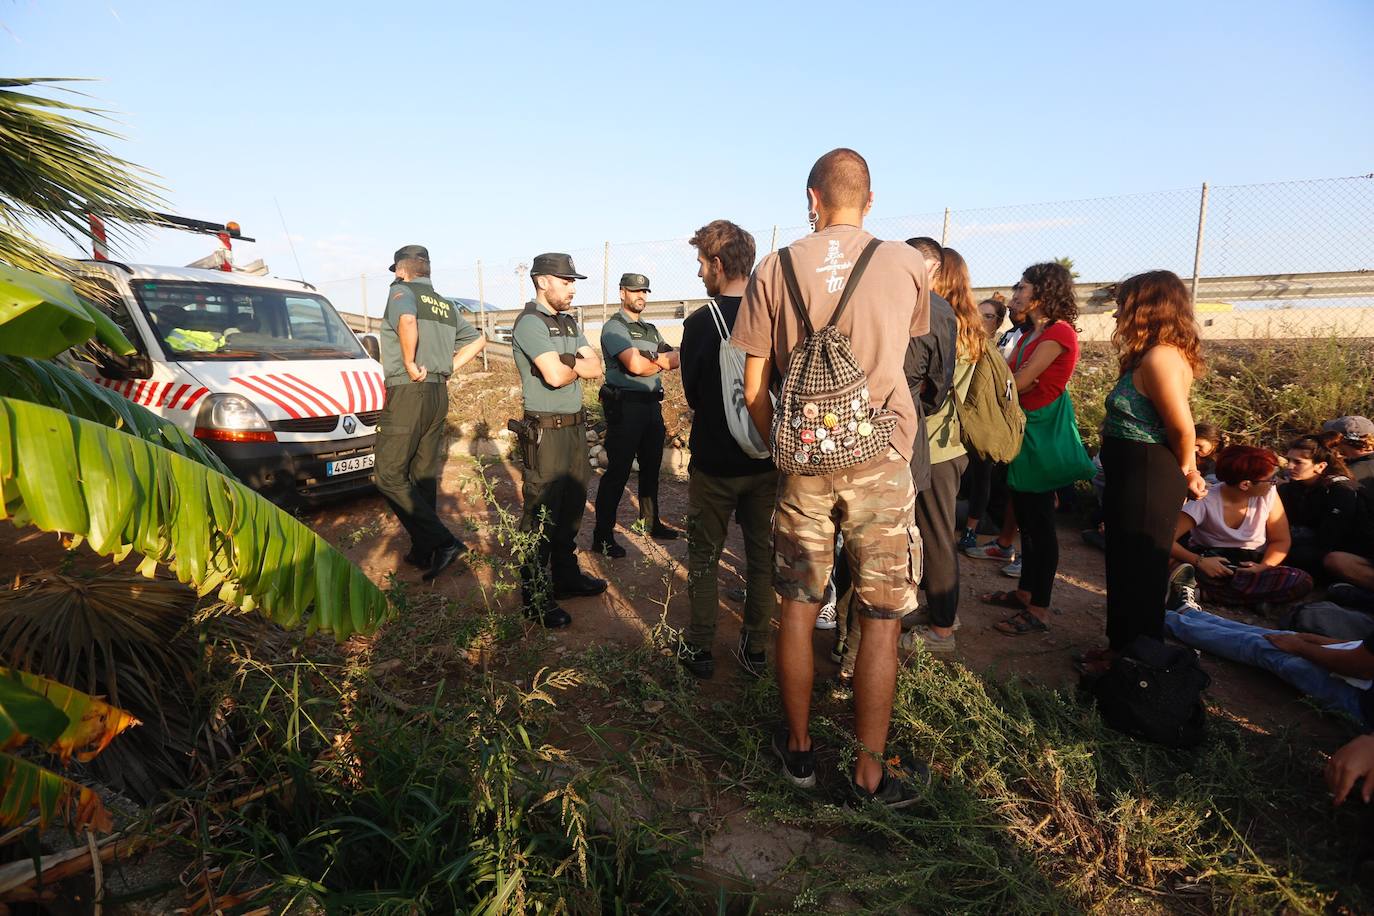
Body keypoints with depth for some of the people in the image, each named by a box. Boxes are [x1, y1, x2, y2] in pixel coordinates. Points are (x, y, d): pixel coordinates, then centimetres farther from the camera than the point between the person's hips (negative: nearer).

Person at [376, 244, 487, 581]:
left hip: (408, 392, -8)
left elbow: (407, 321, -29)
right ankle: (423, 552, 20)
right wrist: (449, 367, 14)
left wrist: (410, 364, -19)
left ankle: (443, 542, -12)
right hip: (439, 394, 8)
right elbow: (477, 339, 21)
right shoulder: (445, 305, 16)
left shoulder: (402, 291, -6)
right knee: (425, 475, 14)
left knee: (389, 477, -3)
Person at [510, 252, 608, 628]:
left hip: (575, 425, 9)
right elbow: (555, 376, -24)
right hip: (546, 431, -9)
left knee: (571, 505, 16)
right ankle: (534, 597, 5)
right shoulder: (530, 323, -12)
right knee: (540, 513, -4)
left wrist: (564, 363, -12)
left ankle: (566, 576, 31)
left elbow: (595, 366, 6)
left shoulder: (568, 323, 15)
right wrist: (576, 366, -2)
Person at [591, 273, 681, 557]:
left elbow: (676, 357, 6)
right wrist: (662, 363, -1)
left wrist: (654, 361, -14)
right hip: (625, 405, -8)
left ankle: (651, 523, 31)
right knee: (618, 472, -5)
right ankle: (602, 536, 3)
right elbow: (635, 366, -20)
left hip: (652, 405, 8)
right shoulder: (614, 327, -6)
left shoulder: (651, 329, 19)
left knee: (651, 467, 17)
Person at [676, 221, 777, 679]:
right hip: (766, 460, 4)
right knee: (762, 555, 15)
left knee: (704, 558, 12)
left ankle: (699, 649, 22)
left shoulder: (699, 323, -15)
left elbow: (692, 396, -6)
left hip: (715, 464, -3)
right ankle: (755, 649, 25)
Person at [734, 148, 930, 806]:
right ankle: (870, 773, 20)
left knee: (798, 607, 14)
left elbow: (754, 387, 1)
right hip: (880, 462, -1)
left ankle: (798, 748, 30)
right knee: (881, 620, 9)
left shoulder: (774, 269, 1)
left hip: (802, 462, 1)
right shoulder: (906, 265, 1)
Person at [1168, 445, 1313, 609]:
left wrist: (1264, 567, -16)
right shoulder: (1204, 502, -18)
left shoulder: (1268, 494, -4)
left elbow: (1281, 540, 3)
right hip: (1211, 563, -7)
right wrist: (1198, 561, -37)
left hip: (1250, 565, 7)